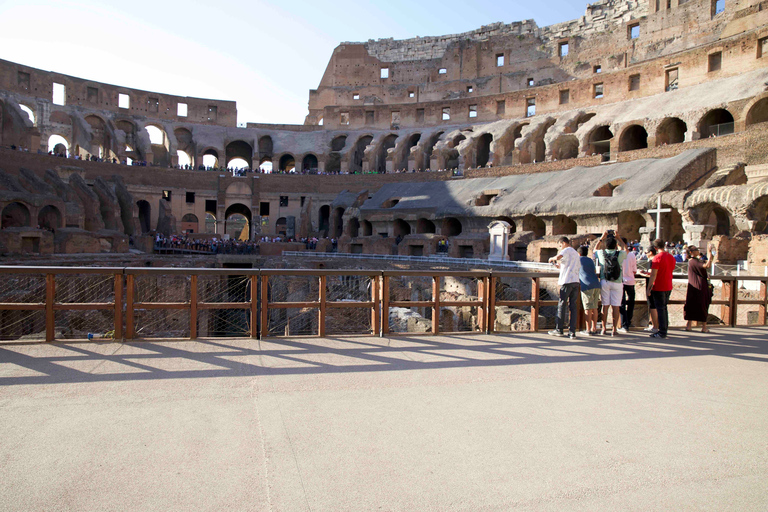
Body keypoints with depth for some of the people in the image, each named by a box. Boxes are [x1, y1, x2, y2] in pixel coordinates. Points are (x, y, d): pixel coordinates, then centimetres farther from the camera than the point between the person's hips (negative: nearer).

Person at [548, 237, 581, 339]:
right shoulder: (576, 253, 24)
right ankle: (572, 331, 0)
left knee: (561, 305, 1)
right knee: (573, 306, 4)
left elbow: (558, 257, -23)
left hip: (567, 281, -7)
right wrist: (561, 267, 30)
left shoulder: (567, 250, -1)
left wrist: (552, 259, -1)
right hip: (576, 281, 7)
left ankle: (559, 329, 7)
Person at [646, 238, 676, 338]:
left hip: (658, 288, -7)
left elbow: (653, 275, -17)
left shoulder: (657, 257, -15)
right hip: (668, 287, 7)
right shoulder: (672, 257, 8)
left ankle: (662, 332, -2)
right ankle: (664, 329, 21)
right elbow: (671, 271, 18)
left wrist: (649, 288, -12)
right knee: (664, 308, 16)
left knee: (660, 309, -3)